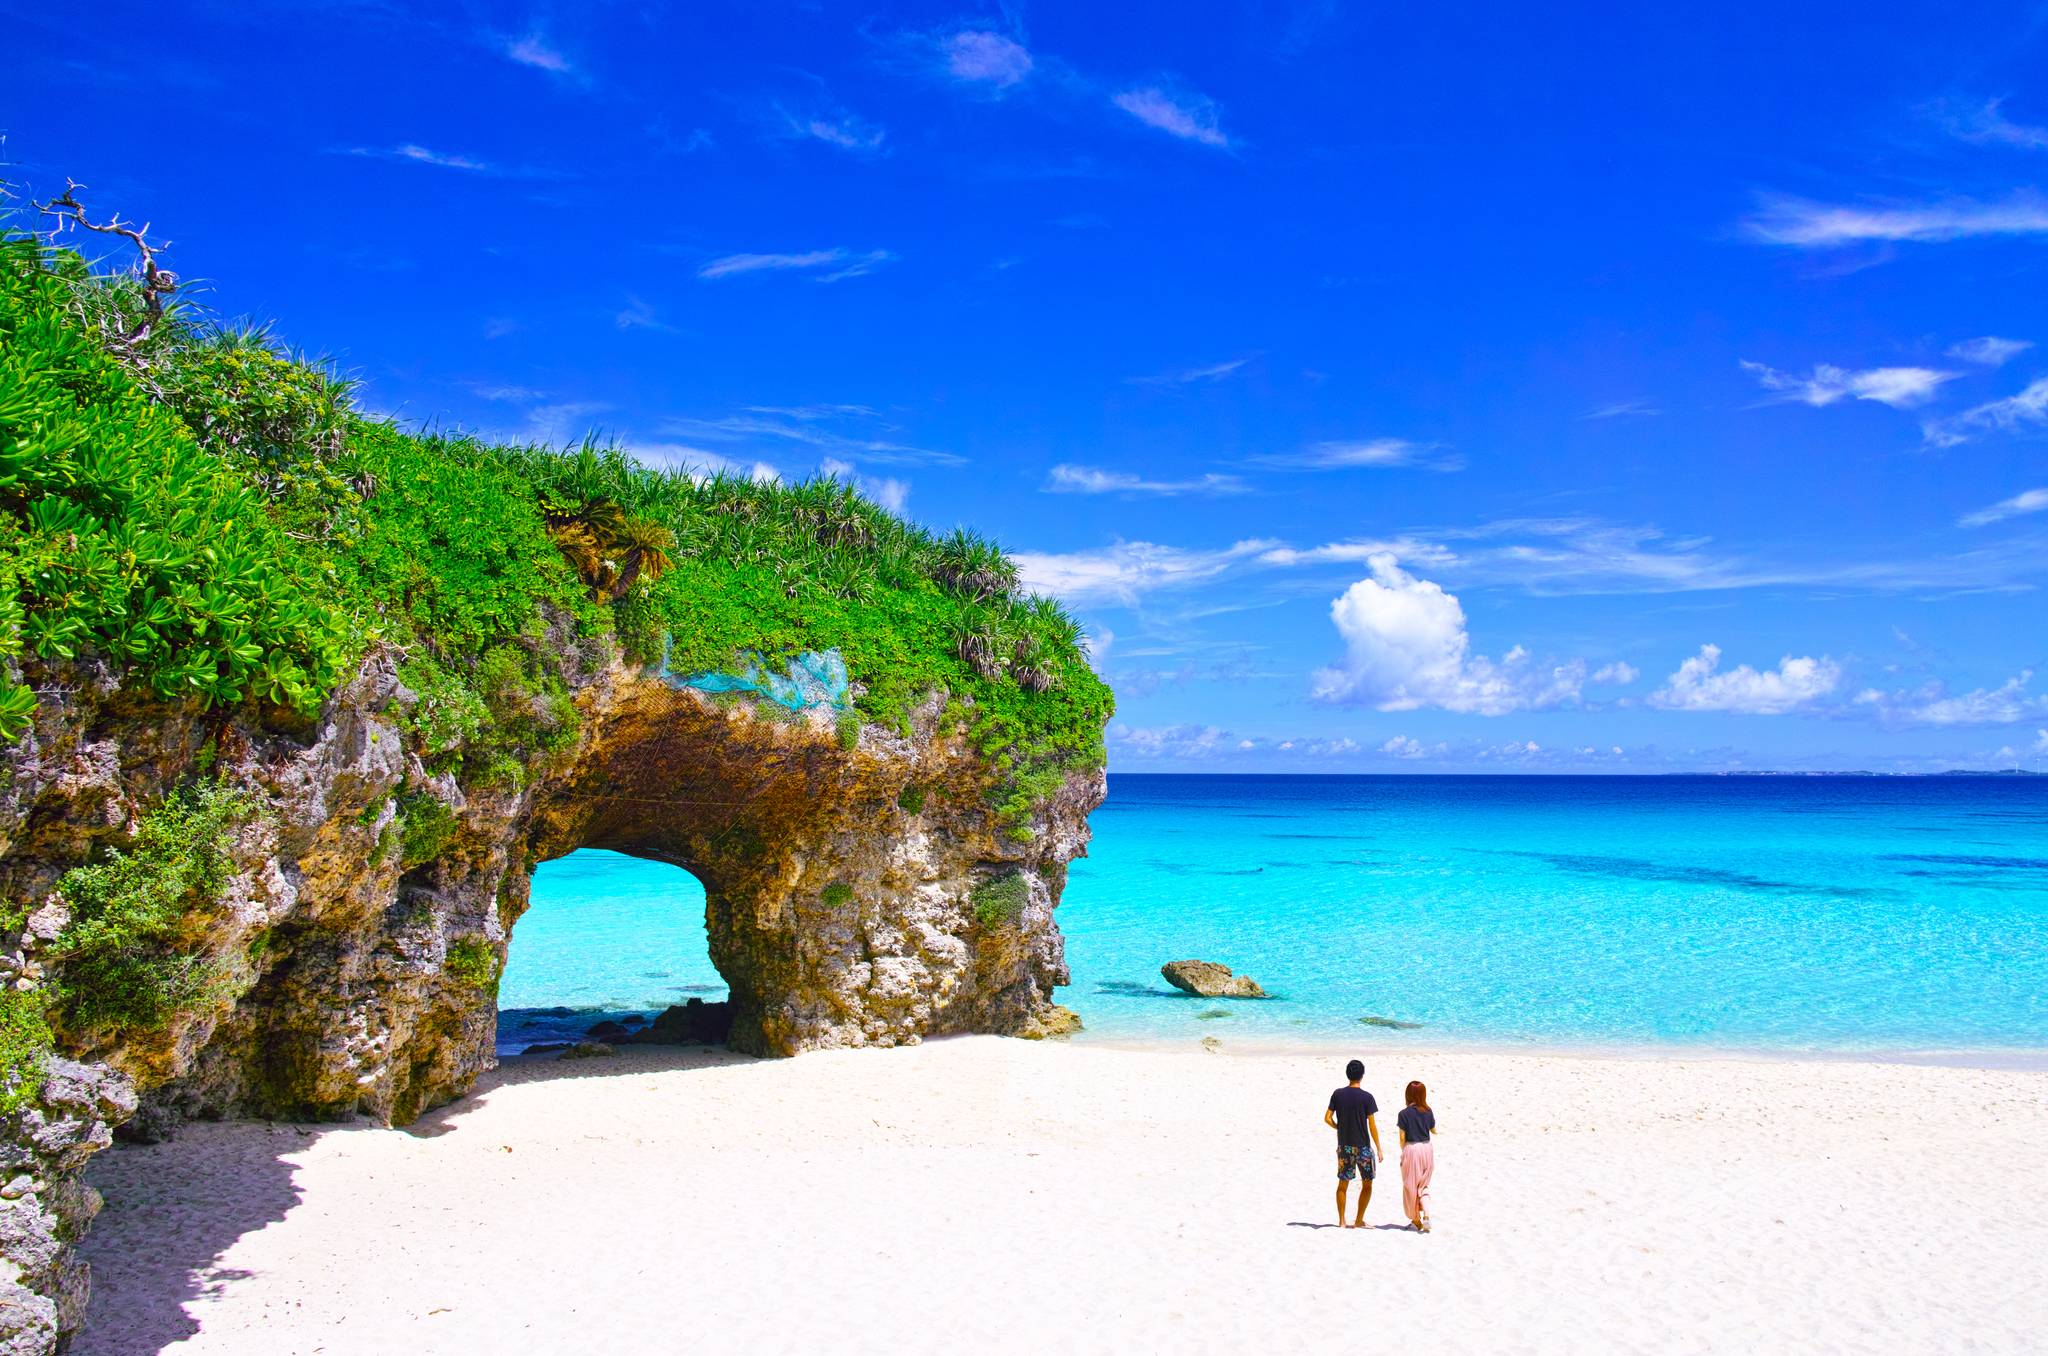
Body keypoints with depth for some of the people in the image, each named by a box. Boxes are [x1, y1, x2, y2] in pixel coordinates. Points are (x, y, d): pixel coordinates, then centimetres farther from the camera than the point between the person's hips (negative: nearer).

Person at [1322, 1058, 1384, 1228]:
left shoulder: (1338, 1094, -1)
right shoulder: (1366, 1097, -10)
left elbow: (1327, 1118, -2)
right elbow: (1372, 1125, -10)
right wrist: (1378, 1149, -3)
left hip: (1343, 1146, 3)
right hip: (1363, 1146, -3)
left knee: (1343, 1184, 11)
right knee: (1367, 1184, 10)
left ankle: (1342, 1221, 11)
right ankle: (1359, 1221, 9)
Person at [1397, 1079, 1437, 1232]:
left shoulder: (1404, 1113, -10)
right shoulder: (1428, 1112, 1)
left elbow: (1402, 1137, -8)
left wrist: (1403, 1152, 7)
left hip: (1411, 1148, -4)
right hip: (1428, 1148, 4)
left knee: (1411, 1186, 11)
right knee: (1423, 1186, 13)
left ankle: (1416, 1220, 18)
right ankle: (1426, 1215, -8)